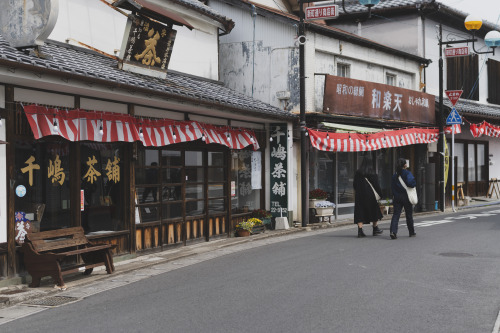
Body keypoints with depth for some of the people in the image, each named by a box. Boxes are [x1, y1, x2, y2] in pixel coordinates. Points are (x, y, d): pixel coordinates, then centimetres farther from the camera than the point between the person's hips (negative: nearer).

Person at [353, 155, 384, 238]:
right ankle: (375, 229, 25)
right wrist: (380, 194, 2)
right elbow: (376, 186, -9)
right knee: (374, 212, 14)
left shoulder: (357, 173, -1)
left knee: (360, 213, 3)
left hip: (359, 196, 2)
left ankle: (360, 230, -5)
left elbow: (354, 185, 6)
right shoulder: (372, 174, -10)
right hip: (370, 196, -2)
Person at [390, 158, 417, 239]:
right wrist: (414, 184, -2)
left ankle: (393, 231, -22)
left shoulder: (395, 175, 8)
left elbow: (392, 186, 9)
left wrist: (395, 195, 13)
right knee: (409, 215, 11)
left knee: (396, 214, -3)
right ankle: (412, 232, 25)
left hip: (397, 197, 3)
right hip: (406, 197, -3)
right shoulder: (407, 173, -8)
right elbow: (411, 183, -24)